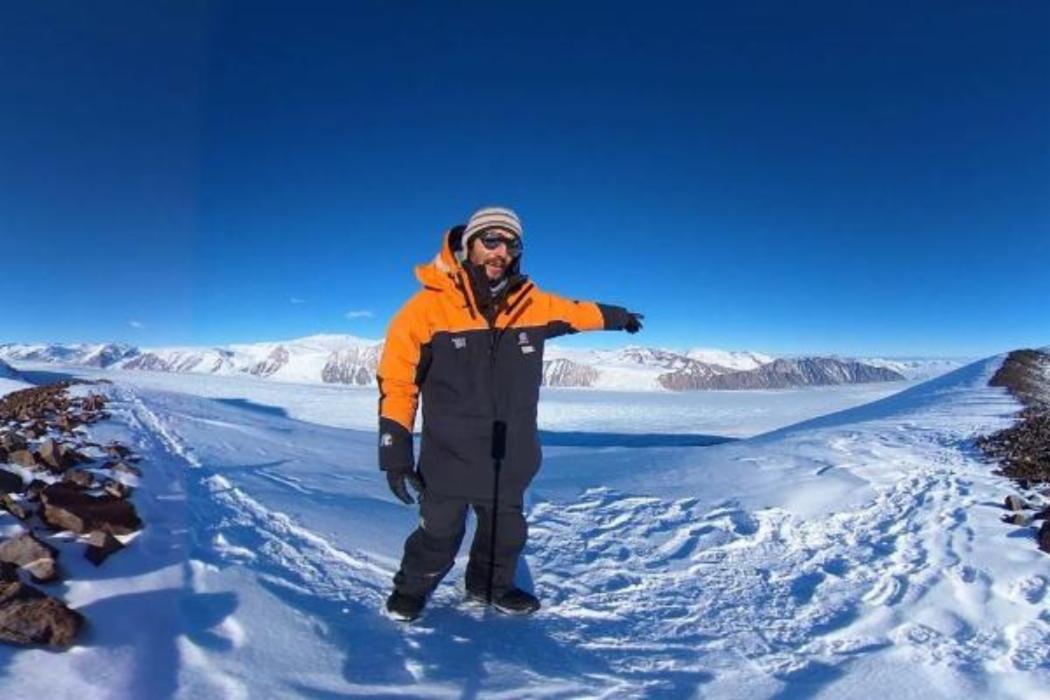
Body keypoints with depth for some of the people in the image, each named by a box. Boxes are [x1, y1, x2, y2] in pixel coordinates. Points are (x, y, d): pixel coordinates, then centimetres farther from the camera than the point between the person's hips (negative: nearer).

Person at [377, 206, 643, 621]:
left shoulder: (532, 305, -5)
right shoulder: (429, 307, -17)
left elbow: (578, 312, 16)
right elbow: (398, 379, -14)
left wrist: (618, 317, 32)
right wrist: (396, 448, -17)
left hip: (509, 460, 4)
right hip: (448, 459, -4)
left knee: (506, 532, 23)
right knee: (438, 538, 13)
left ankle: (491, 586, 50)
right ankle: (411, 589, 42)